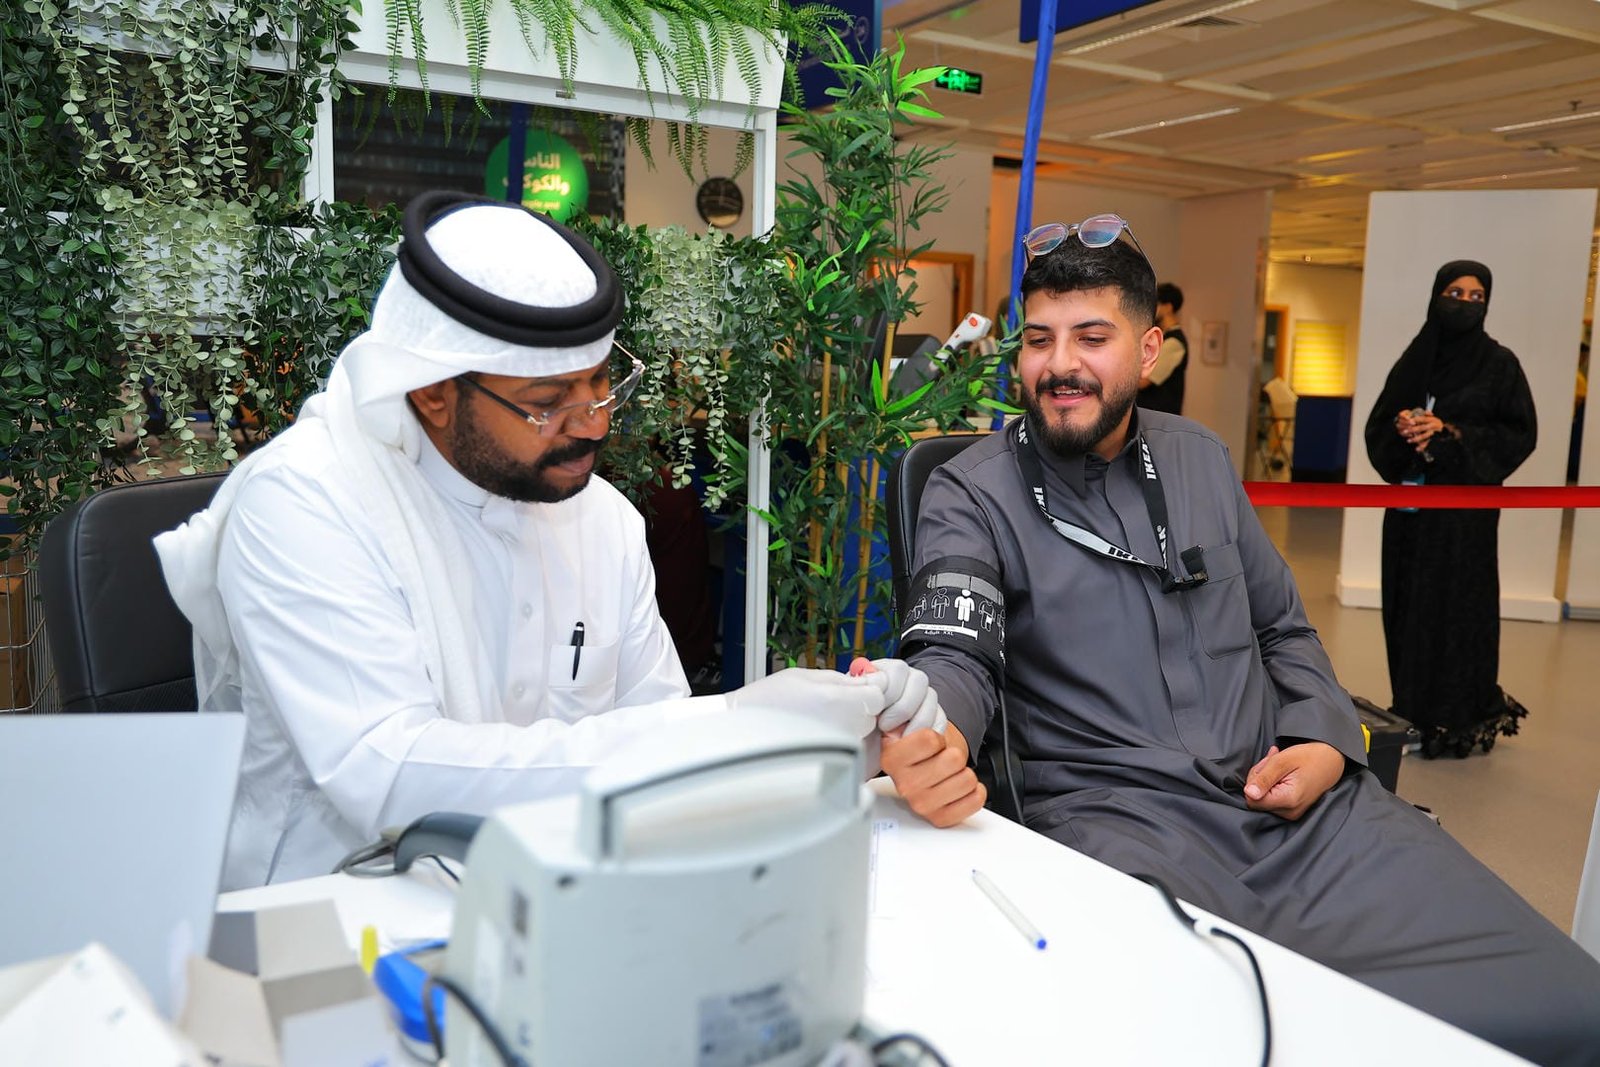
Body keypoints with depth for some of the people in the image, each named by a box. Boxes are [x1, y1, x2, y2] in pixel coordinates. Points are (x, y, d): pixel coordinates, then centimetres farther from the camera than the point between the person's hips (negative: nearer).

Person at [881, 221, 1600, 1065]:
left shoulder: (1199, 458, 16)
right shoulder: (970, 495, 0)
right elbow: (956, 656, -12)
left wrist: (1324, 743, 2)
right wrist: (931, 734, -37)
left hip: (1291, 799, 5)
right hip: (1111, 814, -4)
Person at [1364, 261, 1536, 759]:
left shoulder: (1499, 363, 0)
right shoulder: (1414, 358, 10)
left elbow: (1521, 434, -5)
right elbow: (1377, 425, 10)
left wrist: (1451, 433, -15)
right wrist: (1400, 427, -13)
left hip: (1465, 506, -4)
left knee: (1457, 606, -3)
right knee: (1408, 605, 5)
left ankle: (1460, 720, 8)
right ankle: (1412, 713, 15)